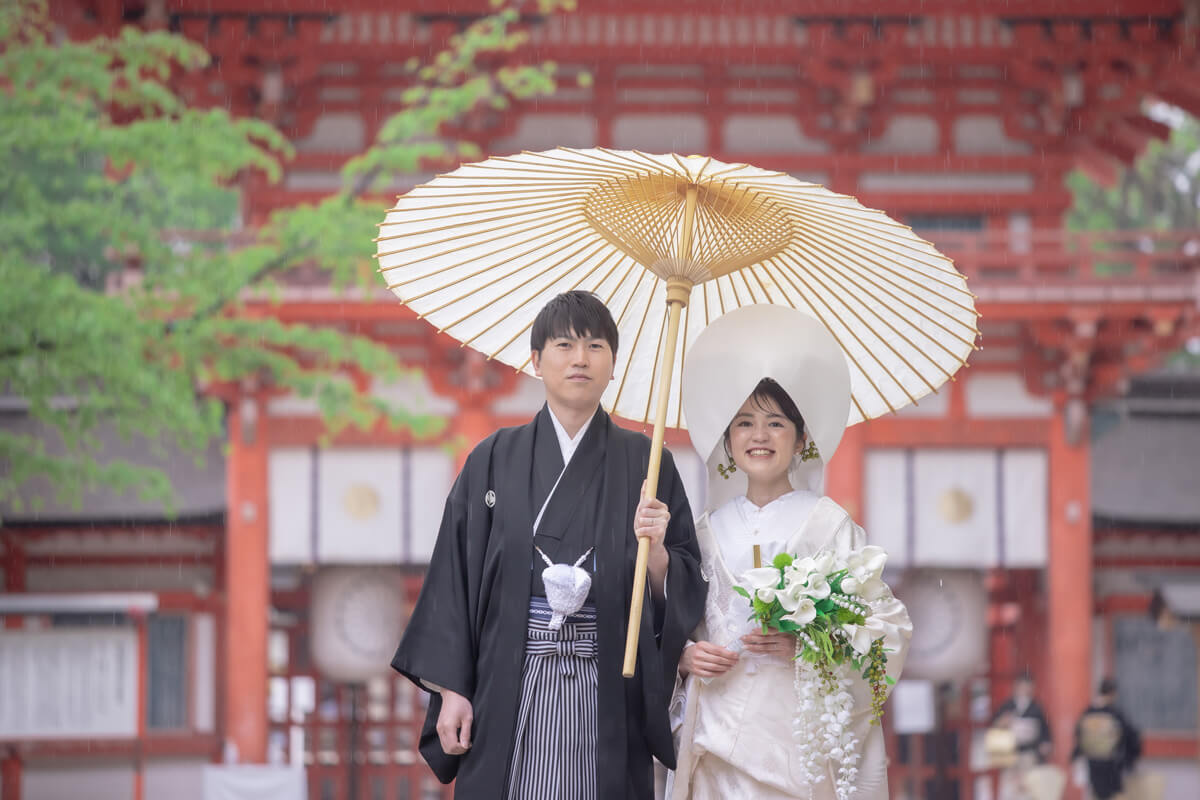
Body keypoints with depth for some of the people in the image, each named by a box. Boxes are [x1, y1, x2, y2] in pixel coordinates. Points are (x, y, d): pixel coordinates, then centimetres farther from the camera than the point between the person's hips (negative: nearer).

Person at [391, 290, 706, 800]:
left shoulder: (642, 462, 7)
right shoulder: (494, 460, 6)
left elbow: (681, 590, 6)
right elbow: (455, 576, 3)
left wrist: (654, 548, -16)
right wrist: (451, 690, -3)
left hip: (607, 695, 0)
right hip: (511, 691, 0)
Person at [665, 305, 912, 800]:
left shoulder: (828, 523, 2)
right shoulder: (709, 531, 13)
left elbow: (886, 627, -3)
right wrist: (685, 656, -3)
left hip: (800, 730, -3)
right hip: (719, 735, 3)